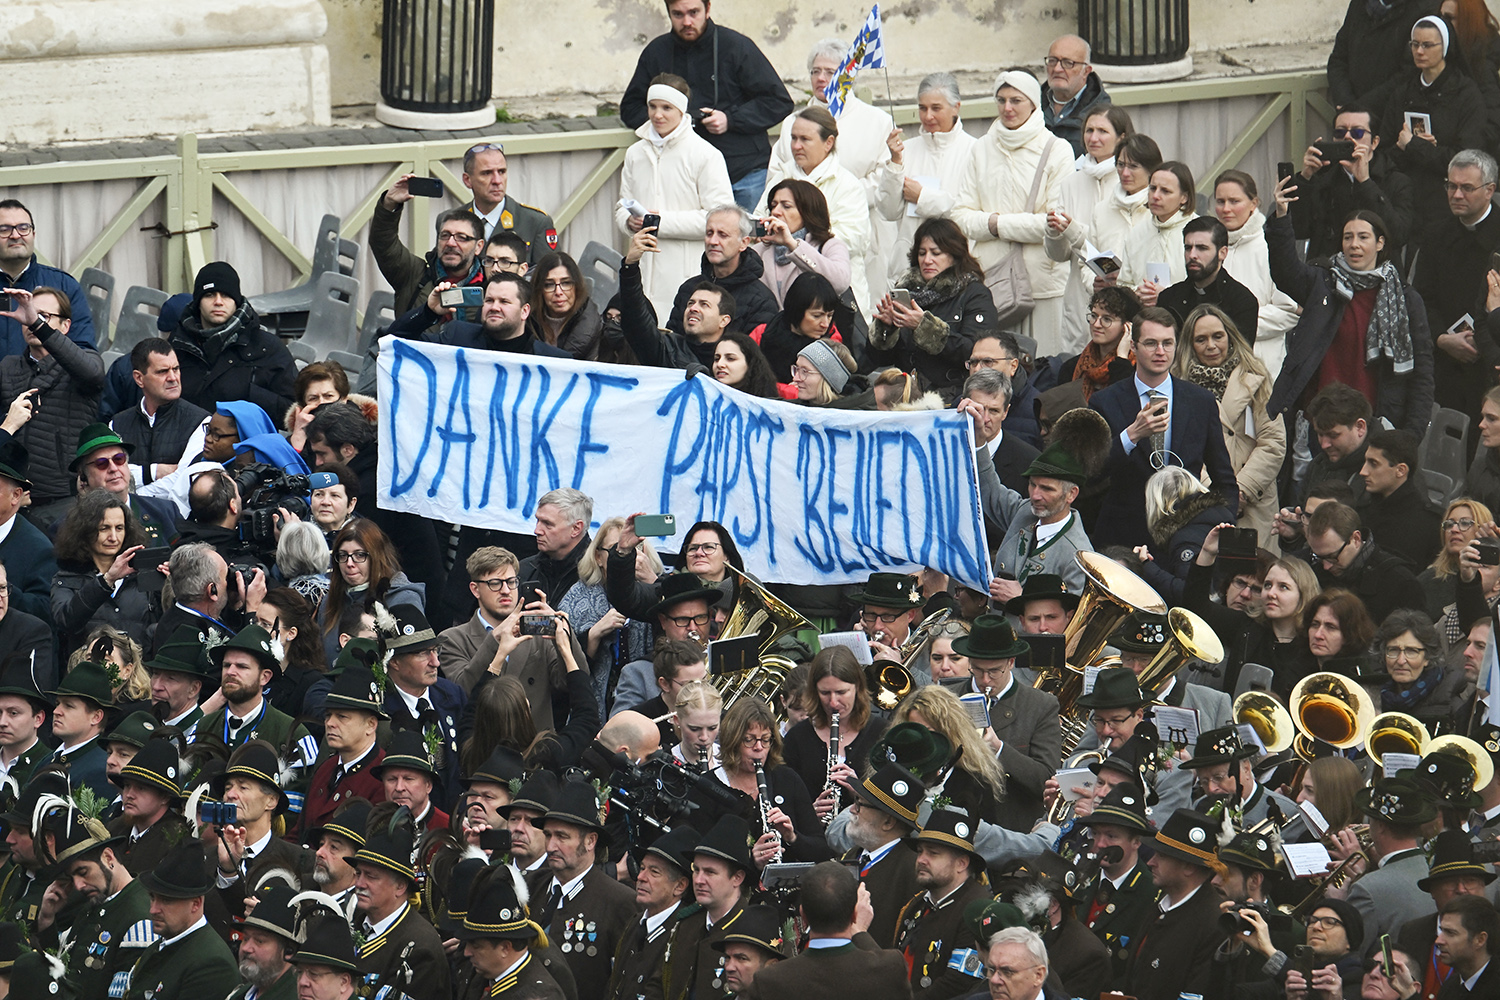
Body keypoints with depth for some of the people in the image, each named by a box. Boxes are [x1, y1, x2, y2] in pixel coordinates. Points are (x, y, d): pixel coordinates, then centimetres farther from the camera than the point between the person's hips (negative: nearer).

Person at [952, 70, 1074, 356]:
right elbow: (961, 217, 10)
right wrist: (991, 223, -9)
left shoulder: (1057, 151, -1)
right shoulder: (983, 149, 13)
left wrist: (1001, 224, -6)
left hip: (1041, 281, -3)